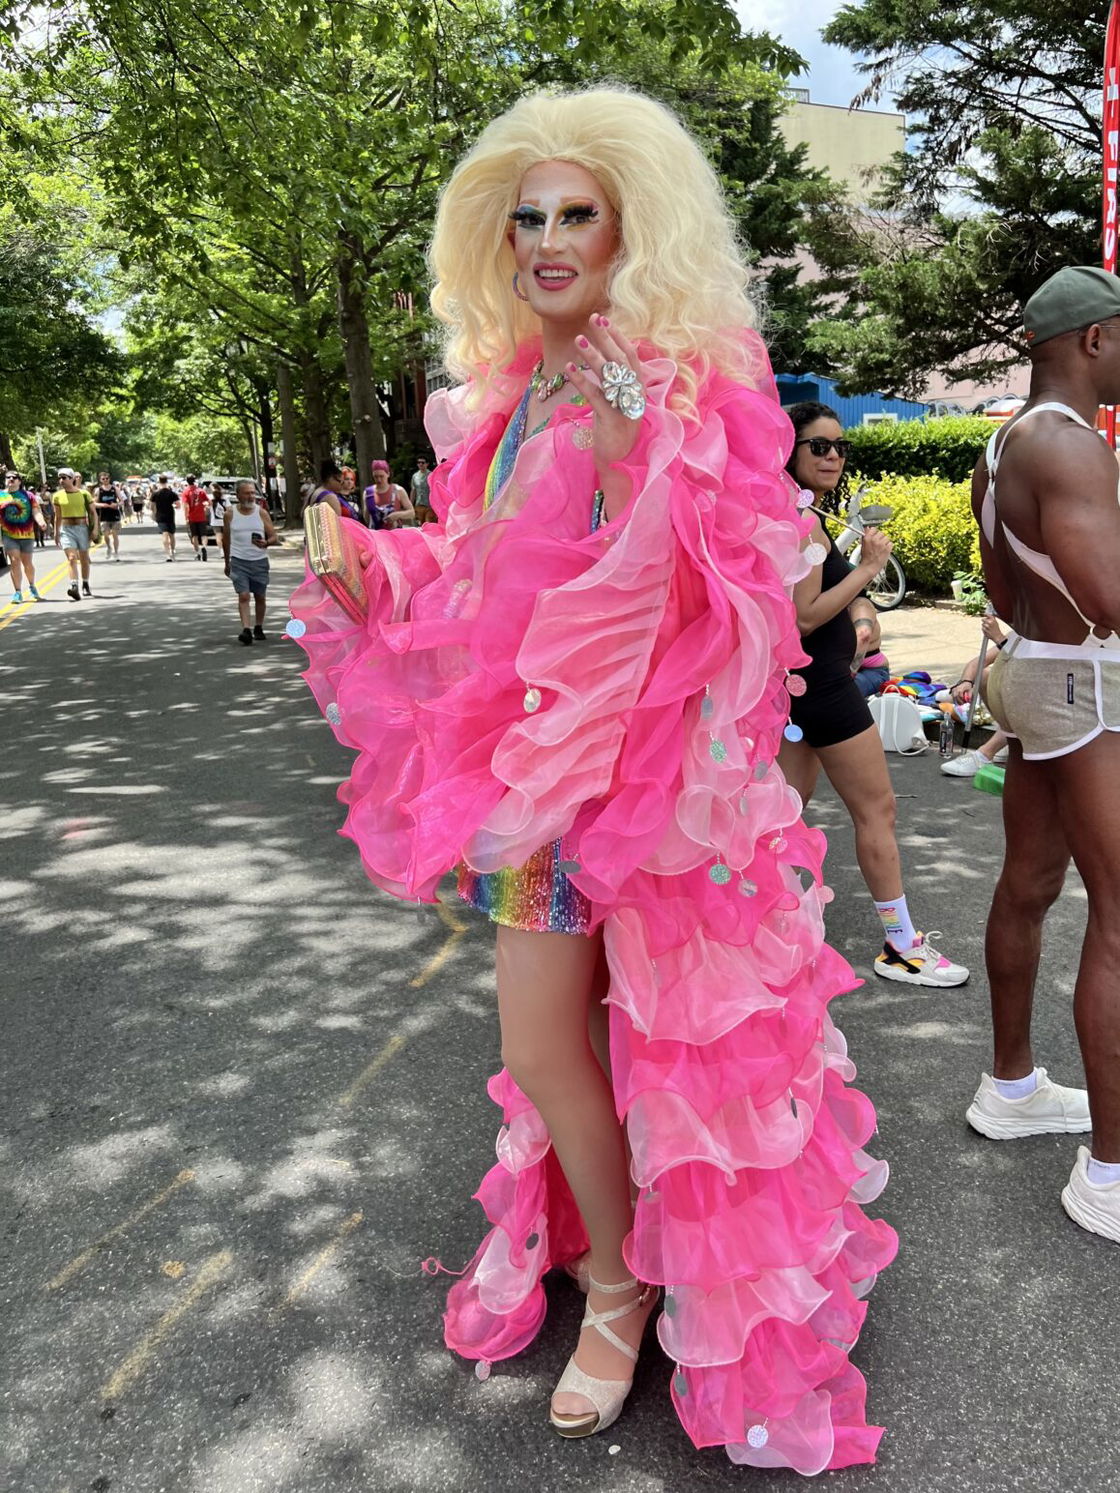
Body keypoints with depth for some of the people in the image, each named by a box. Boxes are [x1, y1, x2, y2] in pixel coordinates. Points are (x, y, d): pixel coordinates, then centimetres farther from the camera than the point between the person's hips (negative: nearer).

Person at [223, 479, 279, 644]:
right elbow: (226, 539, 12)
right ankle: (246, 629, -19)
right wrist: (227, 563, 16)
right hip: (238, 561, -1)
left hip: (260, 561, 1)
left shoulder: (262, 513, 2)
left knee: (260, 597, 8)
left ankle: (258, 628, 25)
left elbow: (275, 537, 2)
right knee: (243, 595, -13)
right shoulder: (230, 514, 2)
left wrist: (266, 543, -21)